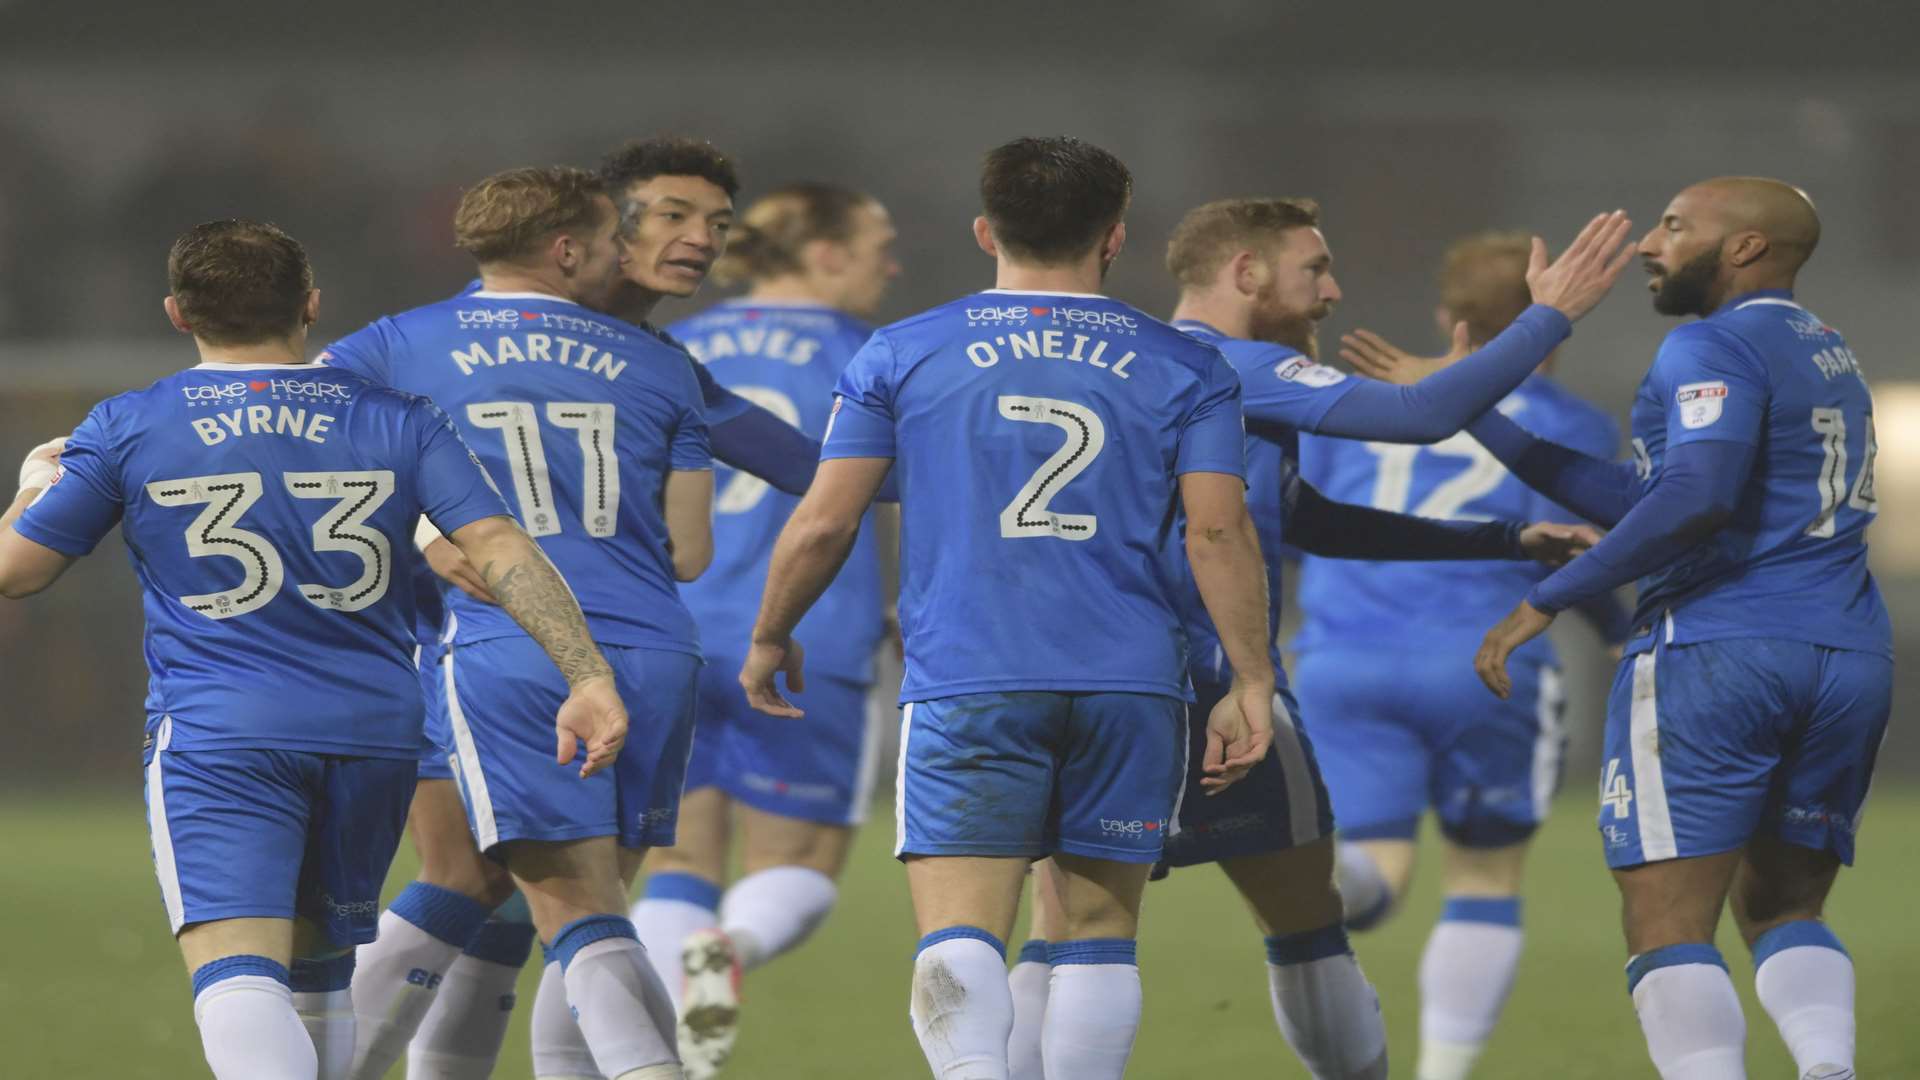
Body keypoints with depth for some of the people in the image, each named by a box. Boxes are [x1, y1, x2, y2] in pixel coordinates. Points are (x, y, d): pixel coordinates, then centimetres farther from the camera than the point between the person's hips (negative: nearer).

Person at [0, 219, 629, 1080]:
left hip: (214, 736, -4)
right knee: (319, 971, 21)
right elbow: (501, 549, -6)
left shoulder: (125, 430, 0)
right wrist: (587, 676, -9)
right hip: (374, 733, 4)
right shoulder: (398, 424, 5)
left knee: (237, 971, -16)